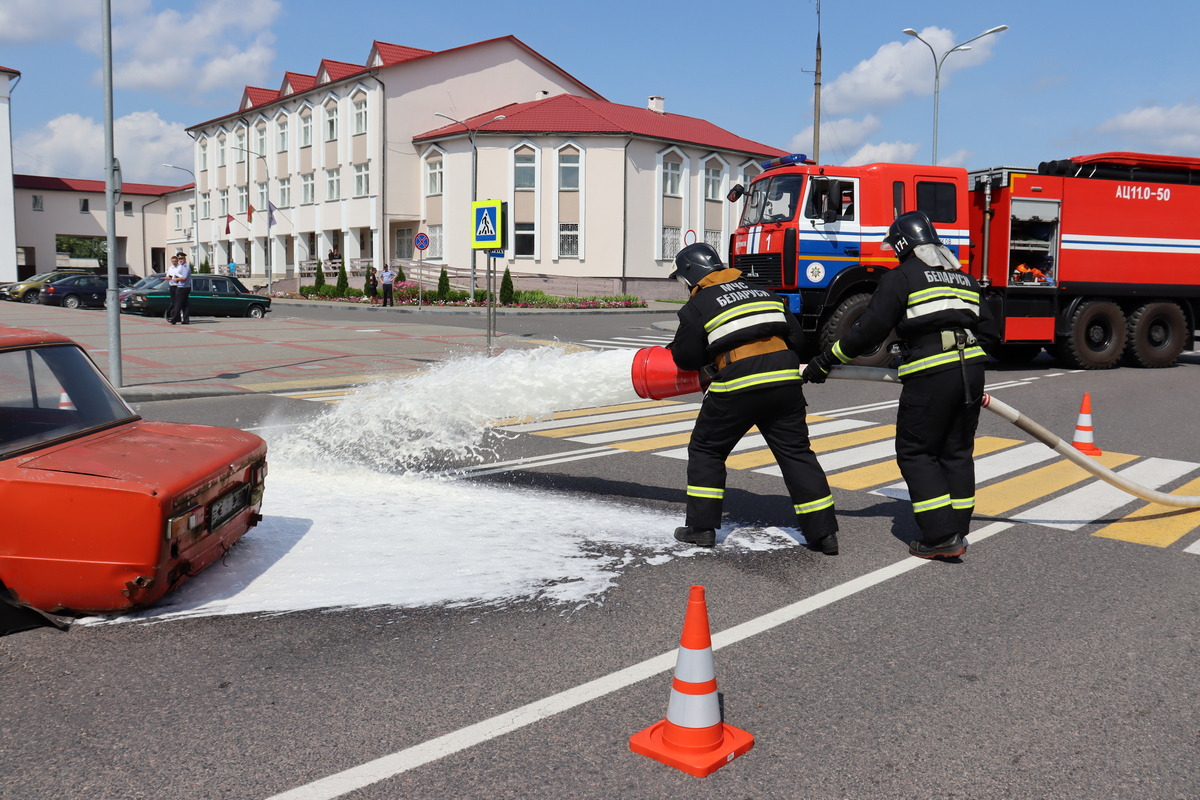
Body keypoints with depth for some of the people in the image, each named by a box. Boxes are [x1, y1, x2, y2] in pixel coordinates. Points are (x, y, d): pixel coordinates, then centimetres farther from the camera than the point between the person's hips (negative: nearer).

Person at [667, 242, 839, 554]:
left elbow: (687, 358, 5)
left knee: (705, 449, 14)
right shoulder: (762, 292, 21)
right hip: (785, 380, 5)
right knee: (796, 452, 12)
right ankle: (823, 531, 11)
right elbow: (796, 336, 18)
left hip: (738, 386, -5)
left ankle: (701, 526, 15)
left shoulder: (697, 306, 4)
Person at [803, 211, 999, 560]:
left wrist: (826, 360, 1)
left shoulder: (902, 276, -1)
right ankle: (957, 531, 19)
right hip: (972, 370, 7)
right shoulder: (965, 277, 20)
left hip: (930, 376, -7)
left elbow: (870, 329, -6)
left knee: (915, 453, 2)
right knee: (957, 451, 15)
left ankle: (942, 536, -3)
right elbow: (987, 330, 18)